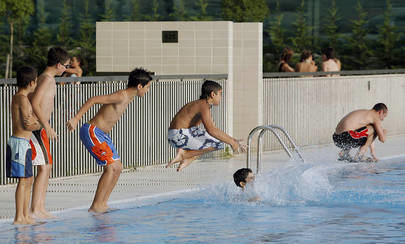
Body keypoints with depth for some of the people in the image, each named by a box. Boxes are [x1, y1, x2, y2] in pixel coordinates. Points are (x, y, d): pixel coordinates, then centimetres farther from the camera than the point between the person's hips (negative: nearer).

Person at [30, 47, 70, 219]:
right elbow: (34, 103, -24)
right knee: (43, 168, -12)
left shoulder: (47, 78, 16)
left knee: (47, 167, 13)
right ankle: (35, 210, -14)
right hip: (37, 128, -10)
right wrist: (47, 126, -27)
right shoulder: (47, 79, -14)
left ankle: (40, 208, 17)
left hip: (40, 128, 10)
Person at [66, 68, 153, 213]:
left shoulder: (128, 97, 10)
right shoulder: (121, 96, -20)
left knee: (117, 167, 8)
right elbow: (93, 100, -24)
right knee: (111, 167, -13)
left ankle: (102, 204, 12)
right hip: (92, 131, -10)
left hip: (101, 134, 10)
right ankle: (95, 206, -11)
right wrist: (76, 119, -25)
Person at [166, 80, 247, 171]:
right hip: (180, 136, -10)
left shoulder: (201, 105, 20)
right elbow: (211, 130, -26)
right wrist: (231, 142, -18)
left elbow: (212, 129, 25)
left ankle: (188, 159, 8)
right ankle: (184, 154, -10)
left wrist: (231, 140, 19)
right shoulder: (203, 106, -13)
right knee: (218, 143, -13)